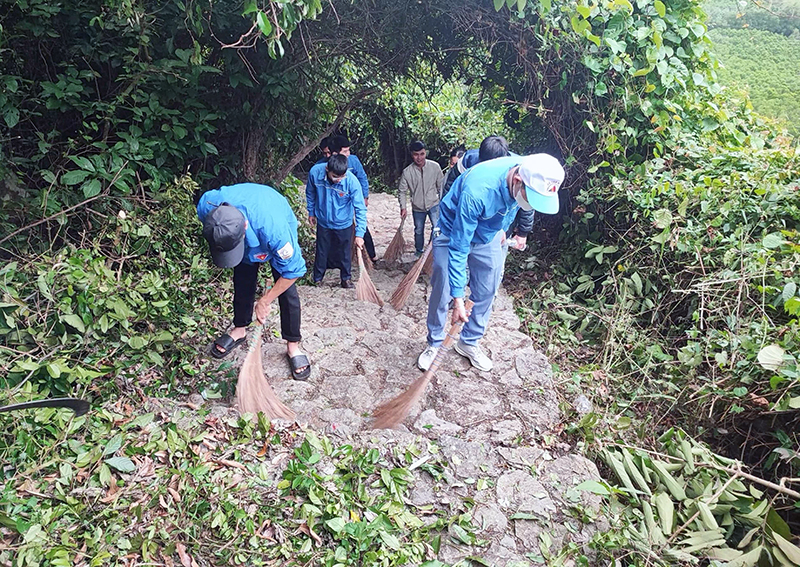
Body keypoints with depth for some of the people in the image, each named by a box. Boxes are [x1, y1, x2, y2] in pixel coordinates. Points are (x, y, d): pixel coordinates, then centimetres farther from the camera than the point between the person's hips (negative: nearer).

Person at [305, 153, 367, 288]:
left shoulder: (352, 181, -29)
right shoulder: (315, 172, -23)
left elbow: (360, 209, -24)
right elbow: (310, 193, 0)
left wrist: (359, 234, -29)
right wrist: (311, 212, 10)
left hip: (344, 224, -1)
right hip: (323, 222, 1)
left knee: (344, 253, 14)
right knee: (322, 252, 14)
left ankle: (346, 278, 35)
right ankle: (317, 279, 34)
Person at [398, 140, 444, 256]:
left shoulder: (435, 166, -12)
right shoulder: (407, 172, -12)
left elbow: (441, 186, -2)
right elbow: (402, 191, -3)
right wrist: (403, 207, -12)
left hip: (433, 204, -1)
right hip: (417, 207, 1)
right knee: (418, 231, 16)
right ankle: (419, 252, 38)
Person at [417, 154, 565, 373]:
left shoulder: (532, 176, -23)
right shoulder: (476, 190, -43)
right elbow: (458, 247, -37)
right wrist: (458, 298, -35)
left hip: (488, 237, 5)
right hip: (453, 234, -5)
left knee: (486, 293, 7)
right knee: (441, 293, -1)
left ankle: (469, 342, 25)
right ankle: (434, 344, 19)